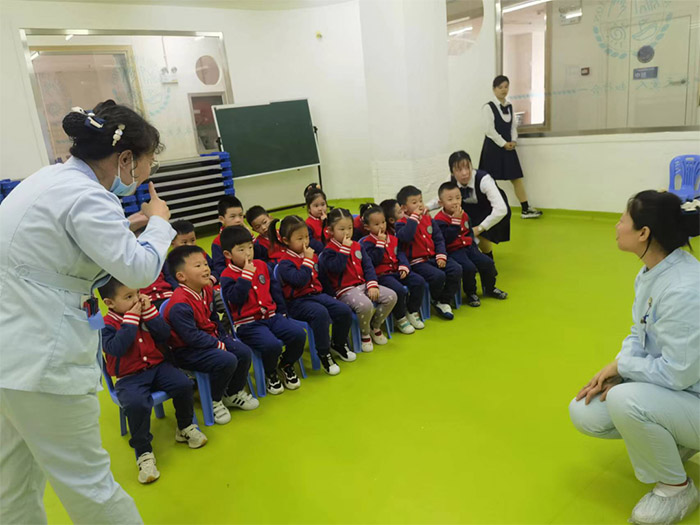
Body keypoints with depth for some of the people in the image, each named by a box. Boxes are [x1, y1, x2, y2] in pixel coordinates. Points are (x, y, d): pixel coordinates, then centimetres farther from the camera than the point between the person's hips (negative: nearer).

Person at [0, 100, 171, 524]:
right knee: (87, 483, 6)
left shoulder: (50, 178, 10)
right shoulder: (86, 197, -19)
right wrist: (159, 222, -3)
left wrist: (124, 227, 13)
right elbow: (139, 269, -21)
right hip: (41, 362, -10)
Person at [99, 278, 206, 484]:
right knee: (136, 404, -34)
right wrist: (131, 319, -22)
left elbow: (165, 336, -1)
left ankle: (185, 428, 8)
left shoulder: (144, 312, 7)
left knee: (183, 384, -20)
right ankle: (143, 453, -14)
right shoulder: (107, 326, -7)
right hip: (129, 377, -4)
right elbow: (116, 348, -25)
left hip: (156, 366, 5)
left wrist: (150, 312, -11)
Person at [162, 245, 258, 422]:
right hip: (187, 351, -9)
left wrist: (224, 337, 6)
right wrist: (219, 345, -20)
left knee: (244, 352, -3)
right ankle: (214, 401, -1)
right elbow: (192, 336, -26)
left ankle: (234, 393, 21)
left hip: (212, 338, 9)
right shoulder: (179, 305, -27)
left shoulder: (207, 290, 3)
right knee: (227, 361, -27)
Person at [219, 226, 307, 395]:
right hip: (248, 324, -6)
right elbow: (235, 298, -20)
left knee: (299, 334, -14)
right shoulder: (227, 276, -5)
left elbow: (274, 288, 19)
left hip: (271, 316, 6)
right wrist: (246, 275, -20)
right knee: (272, 344, -30)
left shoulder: (261, 265, 12)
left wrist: (282, 310, 16)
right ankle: (270, 375, 3)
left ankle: (286, 365, 15)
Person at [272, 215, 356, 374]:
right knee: (321, 313, -35)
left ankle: (338, 344, 16)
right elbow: (300, 280, -28)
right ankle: (323, 354, -17)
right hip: (297, 301, -7)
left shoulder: (311, 254, 12)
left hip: (316, 294, 7)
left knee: (344, 311, -11)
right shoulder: (285, 263, -11)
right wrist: (307, 260, -21)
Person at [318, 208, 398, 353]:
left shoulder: (357, 246, 13)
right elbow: (336, 268, -23)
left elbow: (368, 266, 10)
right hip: (344, 290, -7)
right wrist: (344, 248, -20)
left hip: (363, 284, 7)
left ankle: (374, 327, 13)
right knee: (365, 305, -36)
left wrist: (372, 284, -3)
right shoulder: (329, 251, -6)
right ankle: (364, 334, -4)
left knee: (391, 296, -8)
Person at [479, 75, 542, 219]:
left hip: (508, 146, 6)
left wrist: (513, 141, -3)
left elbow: (513, 126, 15)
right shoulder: (488, 107, -7)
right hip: (493, 147, -6)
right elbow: (489, 129, -13)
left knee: (517, 178, 3)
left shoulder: (510, 106, 14)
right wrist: (504, 143, -13)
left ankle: (526, 209, 6)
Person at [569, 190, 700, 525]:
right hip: (663, 387, 8)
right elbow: (640, 335, 8)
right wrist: (614, 372, -8)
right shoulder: (649, 273, -3)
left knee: (625, 400, -35)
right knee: (584, 413, 0)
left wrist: (621, 366, -15)